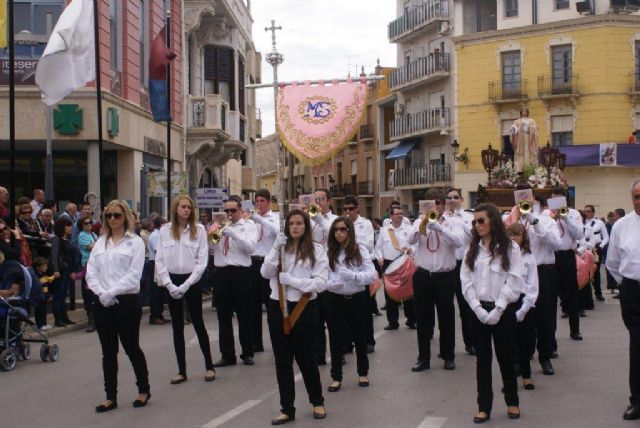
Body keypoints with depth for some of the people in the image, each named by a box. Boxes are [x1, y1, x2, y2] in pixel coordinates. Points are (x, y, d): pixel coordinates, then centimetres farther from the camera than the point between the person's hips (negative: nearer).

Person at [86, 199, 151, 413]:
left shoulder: (135, 242, -2)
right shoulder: (100, 243, 12)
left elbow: (133, 275, -11)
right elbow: (91, 272, 6)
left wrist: (111, 292, -17)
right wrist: (101, 293, -11)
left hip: (126, 301, -4)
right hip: (102, 303, 4)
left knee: (131, 347, 5)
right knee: (108, 351, 8)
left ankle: (144, 389, 23)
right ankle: (111, 397, 15)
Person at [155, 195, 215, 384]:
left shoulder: (199, 230, -2)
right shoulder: (165, 230, 3)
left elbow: (202, 261, -5)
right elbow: (159, 260, 2)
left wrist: (186, 285, -13)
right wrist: (169, 284, -9)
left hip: (191, 281, -2)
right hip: (171, 281, 2)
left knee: (198, 324, 3)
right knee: (177, 327, 7)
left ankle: (209, 366, 15)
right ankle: (181, 371, 14)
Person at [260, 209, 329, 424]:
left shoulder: (316, 250, -4)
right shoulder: (280, 247, 7)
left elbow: (321, 283, -12)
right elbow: (265, 273, -3)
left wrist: (292, 280, -19)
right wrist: (276, 248, -13)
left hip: (304, 309, -3)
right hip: (278, 308, 4)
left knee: (305, 358, 8)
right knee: (283, 360, 7)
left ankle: (317, 402, 30)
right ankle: (287, 409, 18)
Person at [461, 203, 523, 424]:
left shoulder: (510, 248, -5)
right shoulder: (472, 249, 8)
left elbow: (514, 282, -10)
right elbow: (466, 281, 2)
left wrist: (497, 310, -15)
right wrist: (478, 309, -10)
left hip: (503, 310, -3)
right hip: (478, 310, 3)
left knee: (506, 358, 8)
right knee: (482, 360, 7)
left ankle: (512, 402, 26)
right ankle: (484, 407, 14)